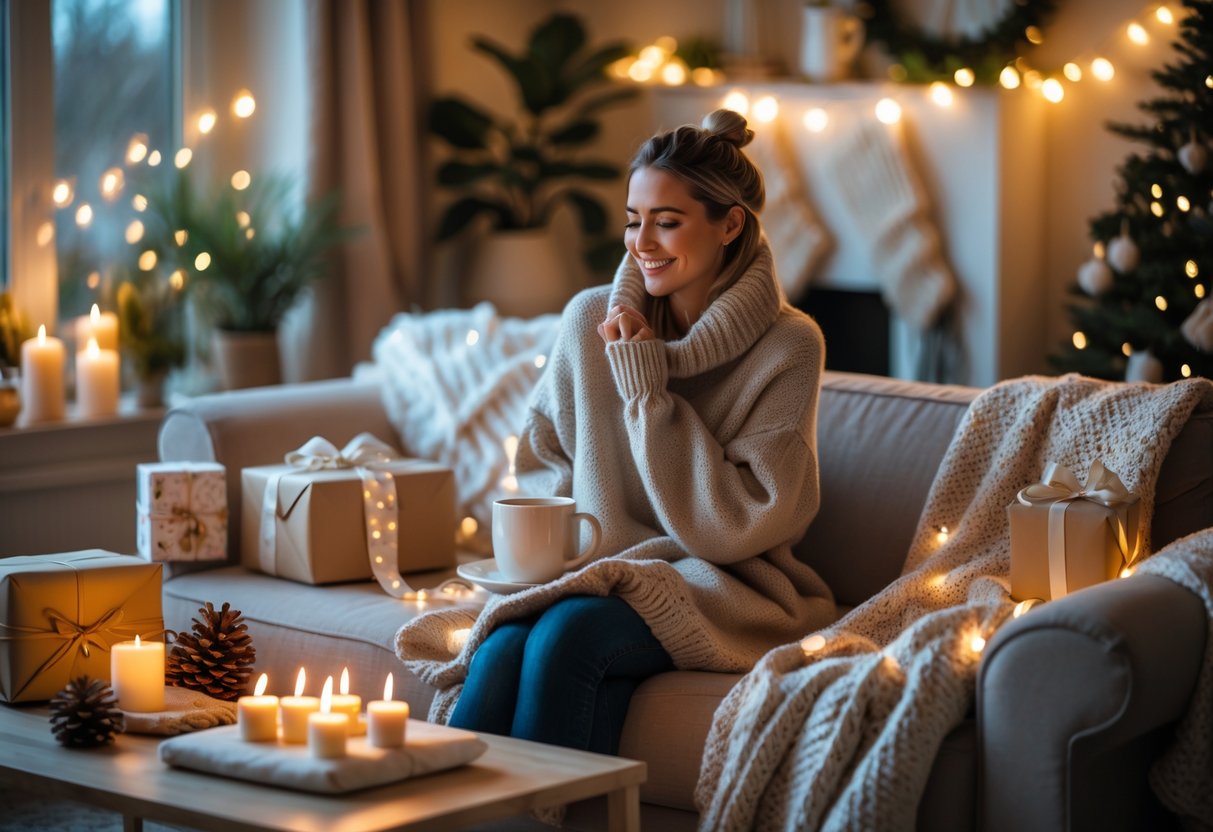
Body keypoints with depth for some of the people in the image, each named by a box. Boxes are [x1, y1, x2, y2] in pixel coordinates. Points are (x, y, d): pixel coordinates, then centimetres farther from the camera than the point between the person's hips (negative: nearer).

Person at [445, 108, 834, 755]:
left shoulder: (787, 346, -5)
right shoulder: (592, 318, 7)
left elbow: (744, 521, -10)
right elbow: (540, 459, 17)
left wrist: (645, 385, -11)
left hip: (722, 591, -3)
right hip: (591, 572, 3)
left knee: (569, 632, -33)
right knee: (503, 648, -31)